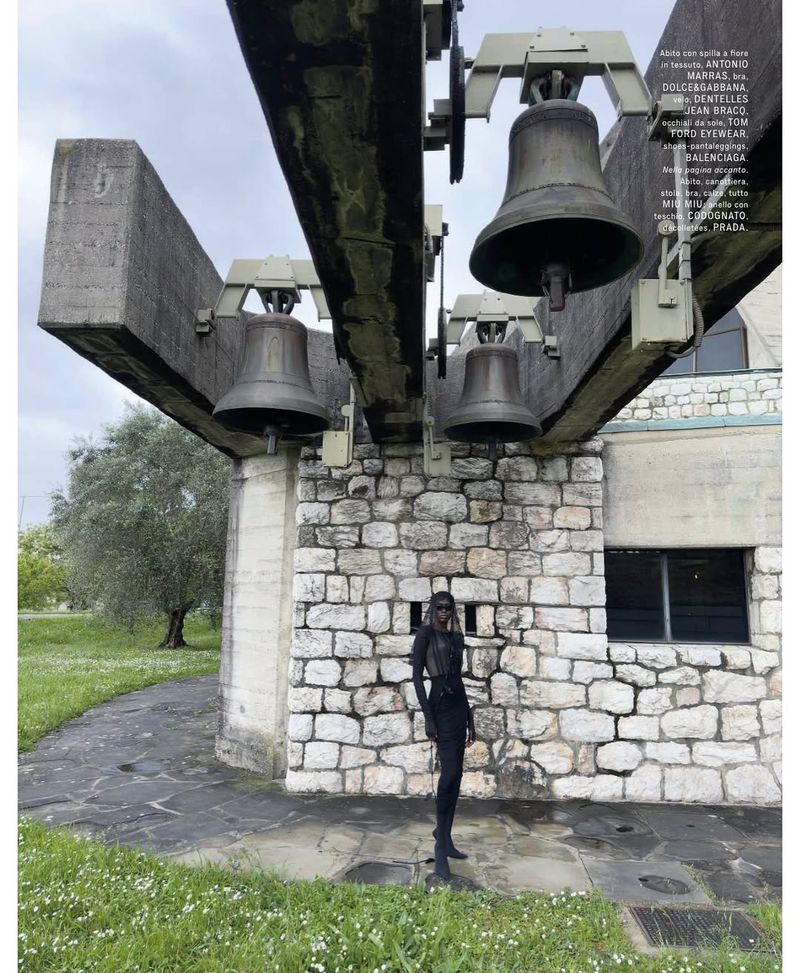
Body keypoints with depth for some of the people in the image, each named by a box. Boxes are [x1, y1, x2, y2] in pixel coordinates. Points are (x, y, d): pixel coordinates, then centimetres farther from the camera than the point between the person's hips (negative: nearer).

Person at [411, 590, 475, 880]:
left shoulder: (456, 636, 15)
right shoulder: (426, 632, -3)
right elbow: (416, 675, -8)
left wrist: (470, 720, 18)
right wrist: (428, 716, -14)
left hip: (459, 703, 7)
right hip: (440, 704, -7)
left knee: (455, 774, 9)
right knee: (450, 772, -13)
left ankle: (446, 839, 19)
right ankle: (441, 845, -4)